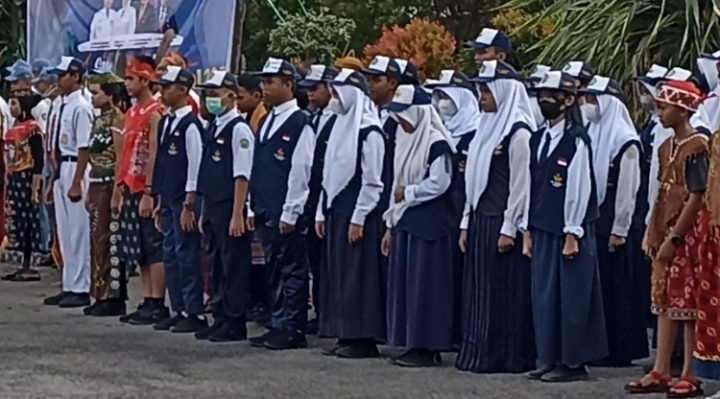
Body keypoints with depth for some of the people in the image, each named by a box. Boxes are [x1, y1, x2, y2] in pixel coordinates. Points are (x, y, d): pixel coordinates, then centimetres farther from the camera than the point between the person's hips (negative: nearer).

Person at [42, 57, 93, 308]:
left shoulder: (81, 107, -14)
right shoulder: (64, 106, 13)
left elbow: (84, 148, -18)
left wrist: (76, 182, -20)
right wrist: (55, 178, 16)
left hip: (75, 170, -9)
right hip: (61, 169, 9)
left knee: (78, 231, -3)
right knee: (65, 231, 13)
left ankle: (80, 290, 2)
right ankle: (69, 287, 19)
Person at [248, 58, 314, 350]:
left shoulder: (300, 124, -10)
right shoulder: (267, 122, 16)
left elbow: (300, 171, -14)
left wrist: (290, 214, -16)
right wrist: (253, 207, 16)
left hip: (287, 213, -9)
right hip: (266, 212, 9)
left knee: (291, 271, -4)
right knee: (275, 270, 12)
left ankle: (292, 331, 0)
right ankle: (279, 326, 17)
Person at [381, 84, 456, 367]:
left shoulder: (436, 143, -12)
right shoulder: (405, 140, 15)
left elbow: (439, 183, -18)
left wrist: (407, 193, -8)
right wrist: (391, 225, 15)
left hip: (429, 224, -9)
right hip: (405, 222, 9)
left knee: (425, 285, -6)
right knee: (404, 284, 9)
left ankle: (428, 347, -2)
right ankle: (414, 344, 15)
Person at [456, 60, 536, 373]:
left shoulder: (518, 133, -12)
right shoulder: (488, 127, 14)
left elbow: (520, 184, -15)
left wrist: (509, 230, -16)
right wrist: (467, 223, 13)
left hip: (502, 223, -9)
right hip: (480, 221, 9)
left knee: (503, 291, -3)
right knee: (479, 290, 10)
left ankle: (506, 356, 3)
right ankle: (479, 354, 15)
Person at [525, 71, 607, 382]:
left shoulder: (577, 139, -11)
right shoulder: (538, 139, 12)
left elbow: (579, 189, -14)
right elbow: (533, 186, 13)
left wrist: (573, 235, -16)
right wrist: (528, 230, 11)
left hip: (569, 231, -8)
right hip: (543, 229, 8)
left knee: (571, 296, -2)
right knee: (544, 295, 9)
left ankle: (574, 361, 4)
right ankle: (551, 359, 16)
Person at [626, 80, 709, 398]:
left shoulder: (697, 147, -13)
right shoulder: (666, 148, 12)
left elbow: (696, 197, -17)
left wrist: (674, 238, -18)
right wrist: (654, 234, 7)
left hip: (689, 234, -8)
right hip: (667, 234, 8)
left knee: (689, 302, -3)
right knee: (665, 300, 8)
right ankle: (660, 372, 12)